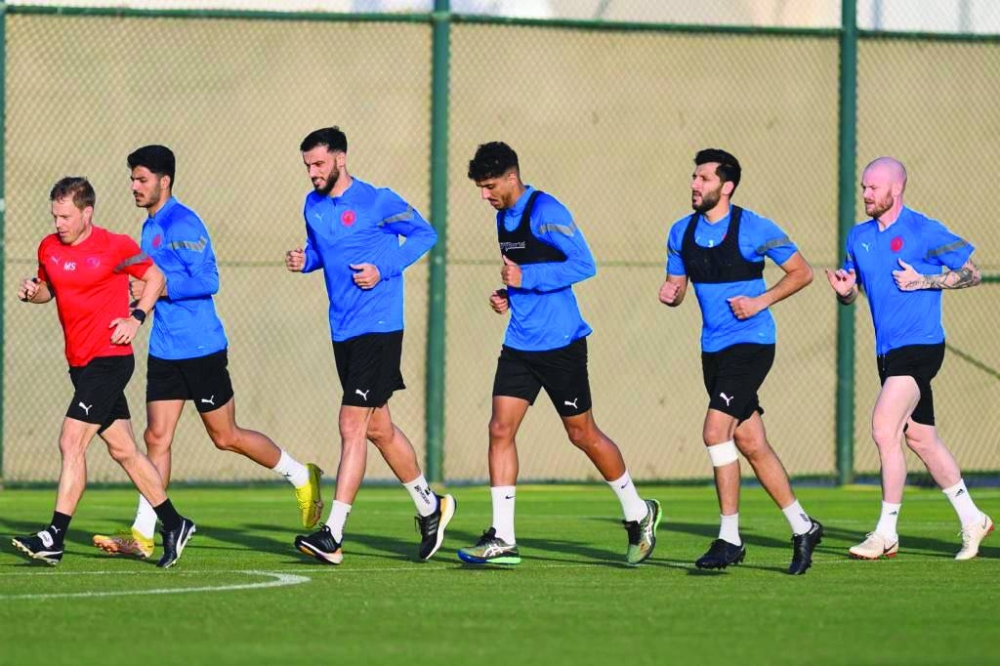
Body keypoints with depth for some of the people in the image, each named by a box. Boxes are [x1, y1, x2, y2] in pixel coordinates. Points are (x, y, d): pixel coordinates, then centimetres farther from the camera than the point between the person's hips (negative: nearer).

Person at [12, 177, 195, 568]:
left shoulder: (115, 247, -9)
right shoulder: (49, 249, 7)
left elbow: (155, 277, 3)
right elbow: (49, 287, 23)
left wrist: (136, 318, -9)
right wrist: (32, 292, 0)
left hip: (109, 358, -7)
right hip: (80, 362, 7)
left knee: (72, 442, -15)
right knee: (122, 450, 12)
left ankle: (55, 537, -16)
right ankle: (173, 524, 23)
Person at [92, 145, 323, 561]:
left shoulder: (182, 224, -14)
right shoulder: (150, 227, 15)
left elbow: (208, 280, -21)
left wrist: (158, 288, -23)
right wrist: (138, 287, 11)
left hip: (201, 350, -8)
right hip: (165, 351, 8)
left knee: (225, 437, 3)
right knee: (156, 437, 0)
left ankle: (302, 478, 23)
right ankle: (142, 535, -3)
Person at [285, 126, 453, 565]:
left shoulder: (376, 202, -10)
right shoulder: (313, 206, 9)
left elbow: (424, 234, -2)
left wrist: (384, 269, -14)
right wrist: (304, 259, 0)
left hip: (378, 329, -8)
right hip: (342, 331, 8)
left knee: (352, 427, -12)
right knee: (378, 428, 14)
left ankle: (333, 535, -14)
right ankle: (429, 507, 32)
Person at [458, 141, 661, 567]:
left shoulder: (545, 212, -14)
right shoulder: (504, 217, 13)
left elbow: (583, 264, -19)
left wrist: (526, 278, -22)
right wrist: (508, 294, 8)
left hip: (560, 344, -8)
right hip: (519, 344, 8)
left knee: (582, 434, 4)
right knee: (500, 429, -5)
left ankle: (638, 513, 24)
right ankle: (502, 540, -5)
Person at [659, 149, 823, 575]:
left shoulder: (754, 229, -11)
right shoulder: (682, 232, 6)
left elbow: (802, 273, -4)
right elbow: (677, 287, 16)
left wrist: (761, 301, -15)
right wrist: (670, 294, -8)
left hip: (751, 343, -7)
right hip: (713, 347, 7)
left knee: (715, 431, -18)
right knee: (750, 443, 8)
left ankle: (729, 538, -11)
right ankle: (802, 527, 20)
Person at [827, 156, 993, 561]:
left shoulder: (924, 232, -10)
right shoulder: (859, 237, 11)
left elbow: (971, 274, -6)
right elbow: (851, 293, 19)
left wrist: (923, 280, -17)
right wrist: (845, 289, -4)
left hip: (919, 346, -8)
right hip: (888, 352, 8)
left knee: (884, 429, -16)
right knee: (920, 438, 12)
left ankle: (886, 534, -10)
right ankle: (972, 520, 24)